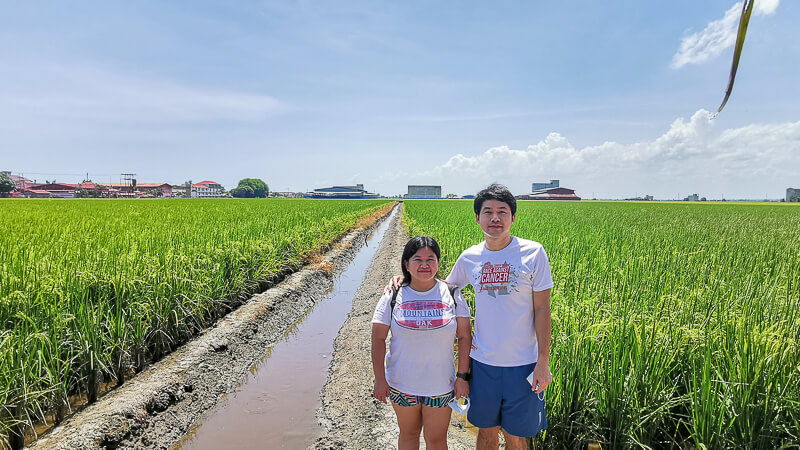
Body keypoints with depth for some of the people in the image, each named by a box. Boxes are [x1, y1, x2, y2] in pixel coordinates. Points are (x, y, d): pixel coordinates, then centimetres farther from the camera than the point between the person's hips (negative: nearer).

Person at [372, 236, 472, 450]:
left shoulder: (452, 294, -5)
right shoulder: (393, 296, -7)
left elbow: (464, 336, -1)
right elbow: (378, 339, -4)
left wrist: (462, 376, -5)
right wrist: (380, 379, -6)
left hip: (441, 385, 0)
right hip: (401, 384, 1)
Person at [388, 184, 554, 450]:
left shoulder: (533, 253, -9)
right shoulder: (470, 257, -1)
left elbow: (542, 310, -6)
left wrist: (543, 362, -8)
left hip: (522, 364, -2)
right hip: (483, 361, 2)